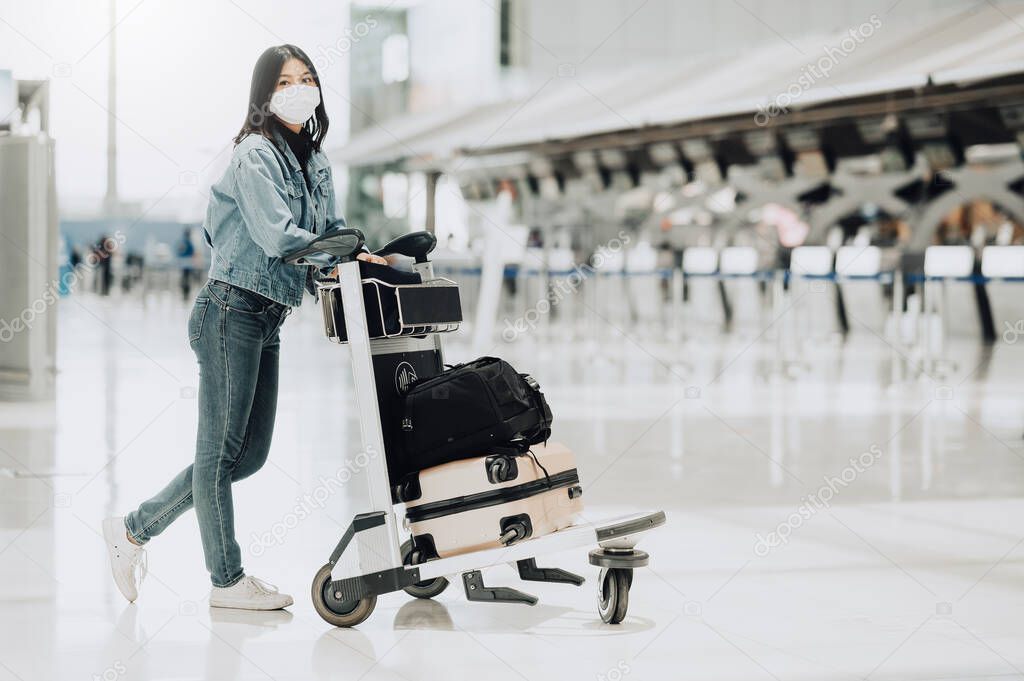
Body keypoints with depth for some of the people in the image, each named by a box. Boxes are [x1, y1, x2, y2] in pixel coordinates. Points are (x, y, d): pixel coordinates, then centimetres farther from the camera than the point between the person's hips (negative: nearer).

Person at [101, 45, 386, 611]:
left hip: (266, 321, 9)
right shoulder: (256, 155, -11)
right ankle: (227, 580, 8)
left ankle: (135, 529, 21)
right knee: (221, 447, -1)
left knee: (249, 453, 11)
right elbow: (276, 235, -22)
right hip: (232, 312, -9)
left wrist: (362, 258, -4)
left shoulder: (314, 163, 16)